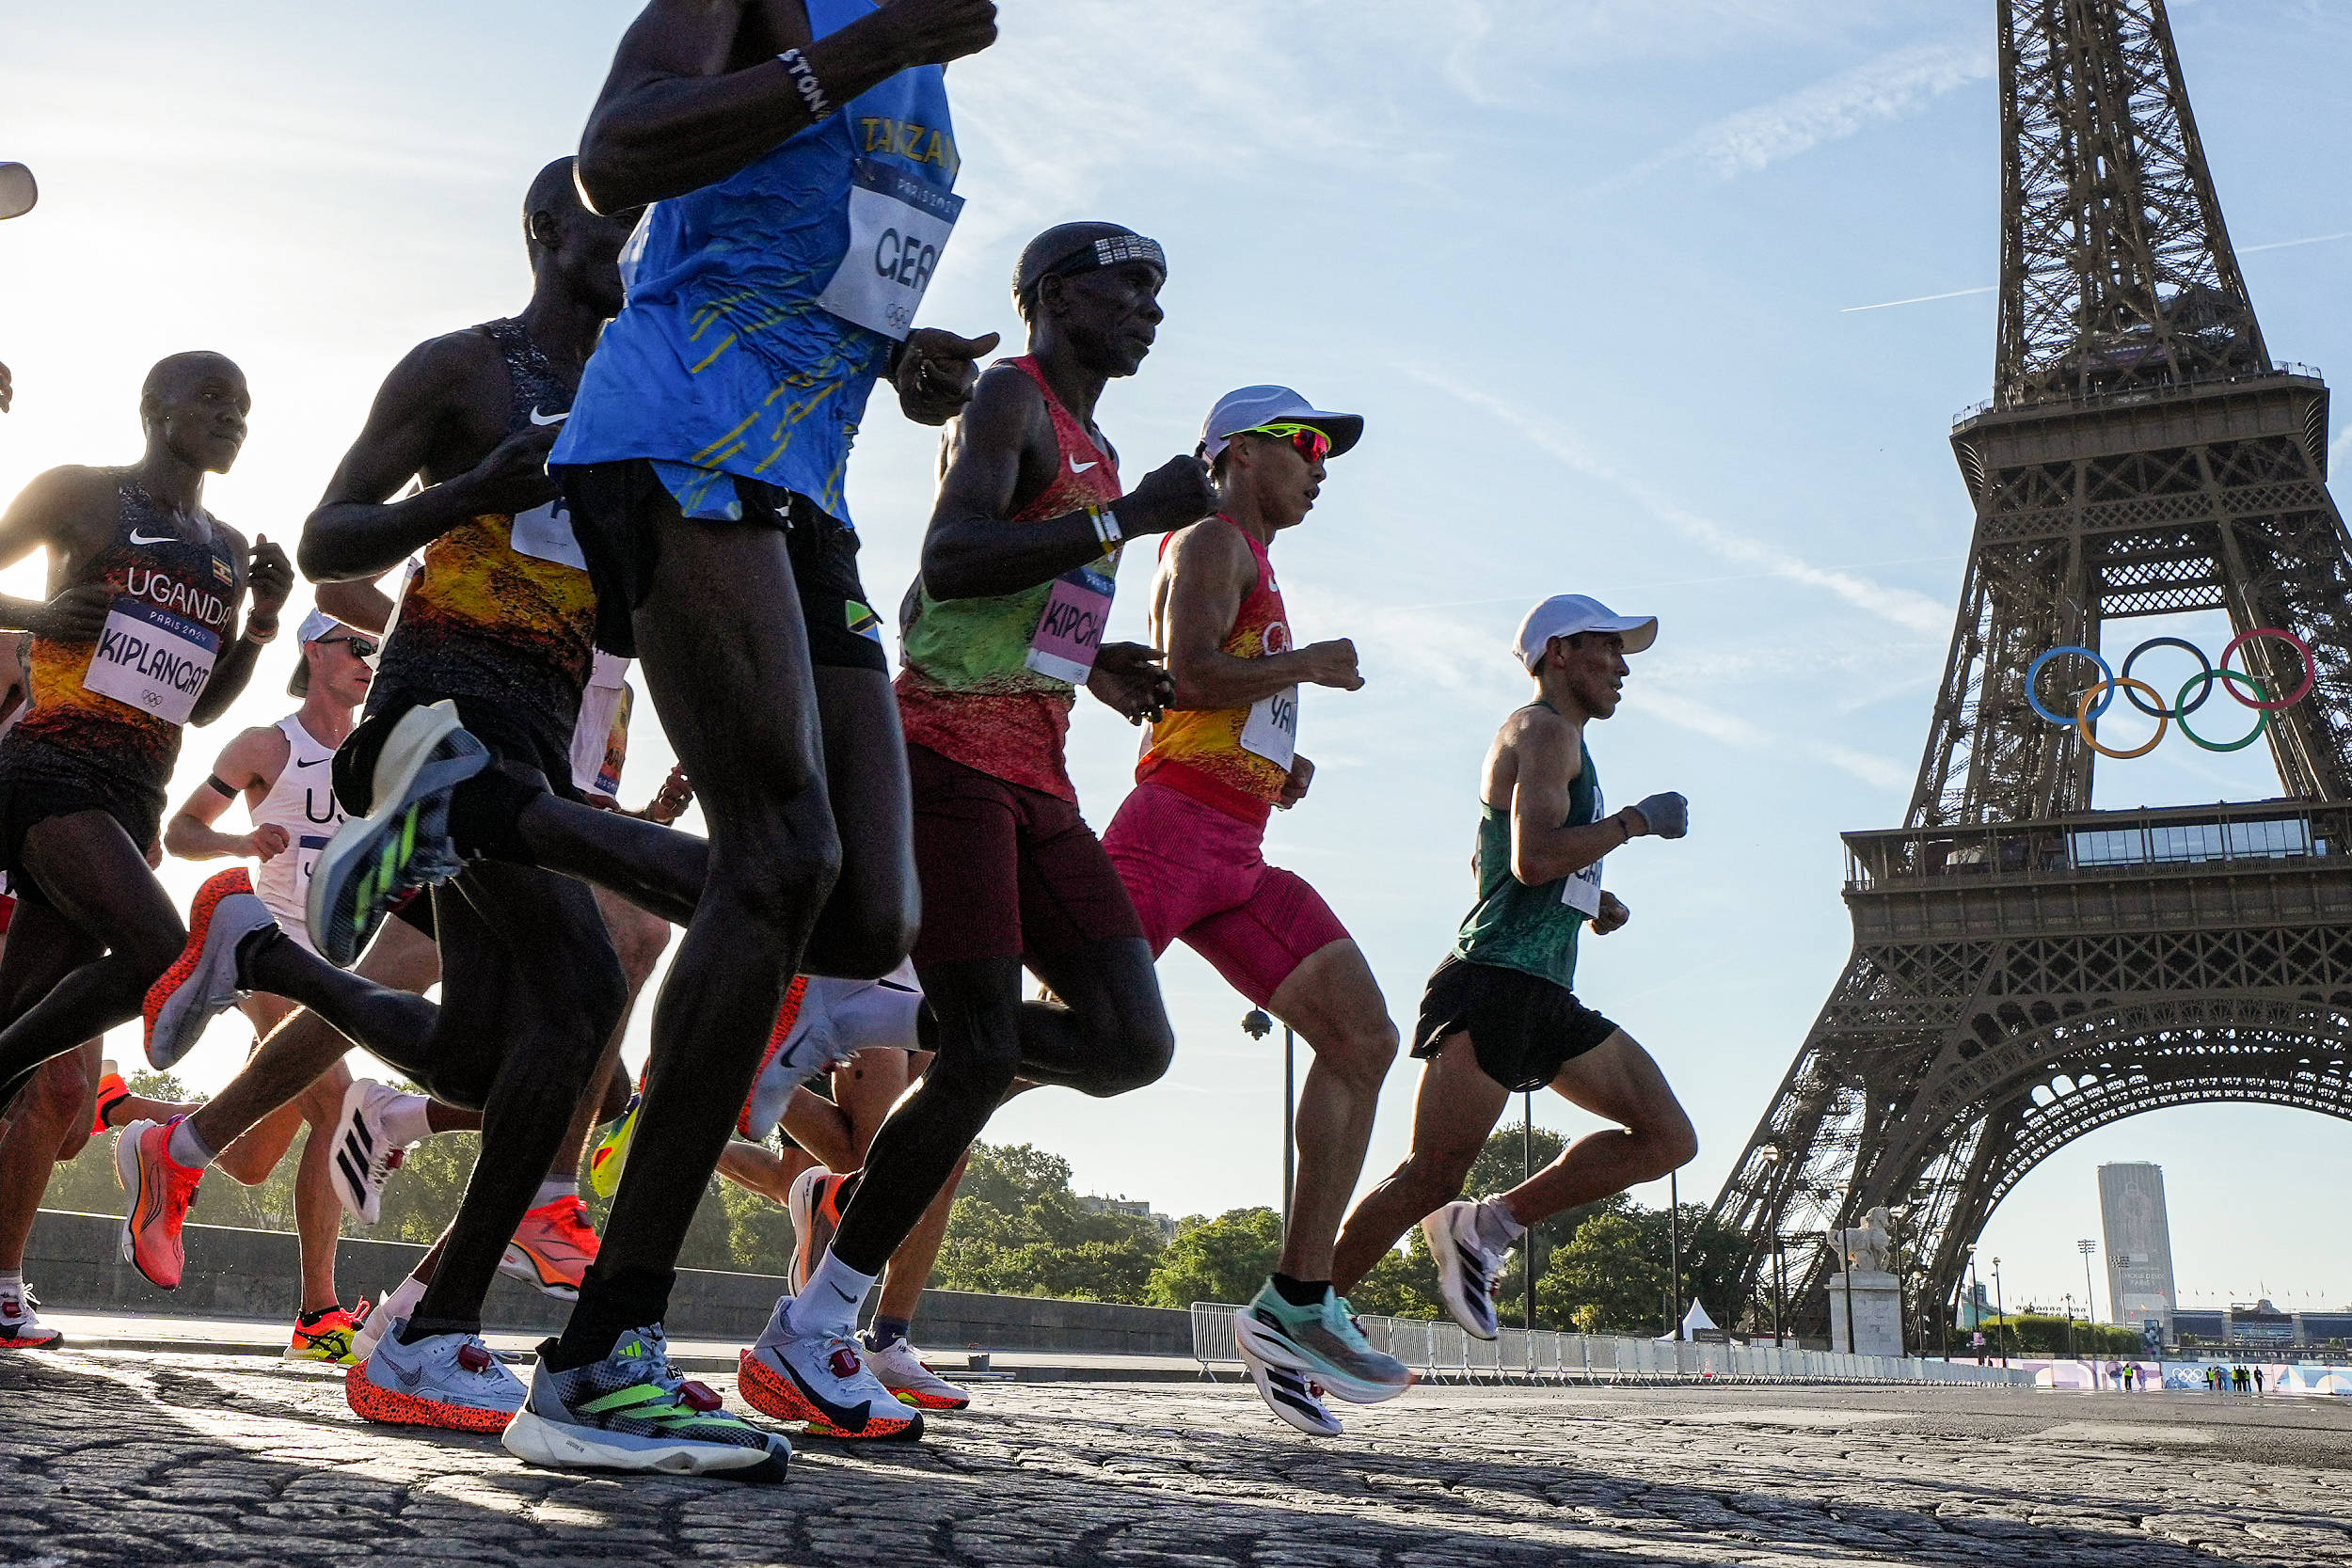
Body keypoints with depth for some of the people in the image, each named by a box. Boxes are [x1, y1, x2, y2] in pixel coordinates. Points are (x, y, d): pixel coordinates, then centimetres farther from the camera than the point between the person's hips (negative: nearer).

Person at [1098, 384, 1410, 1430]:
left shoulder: (1253, 566, 30)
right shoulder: (1214, 541, 1)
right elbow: (1188, 677, -16)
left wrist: (1281, 768, 18)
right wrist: (1309, 662, -5)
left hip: (1239, 855, 9)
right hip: (1176, 826, -9)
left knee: (1365, 1040, -1)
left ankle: (1296, 1305, -2)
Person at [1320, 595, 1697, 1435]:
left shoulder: (1559, 743, 26)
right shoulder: (1544, 730, -5)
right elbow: (1533, 858, -21)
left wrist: (1593, 902, 21)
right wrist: (1636, 820, -10)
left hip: (1546, 997, 10)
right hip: (1494, 984, -10)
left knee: (1669, 1138, 2)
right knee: (1430, 1178, -14)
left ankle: (1489, 1225, -1)